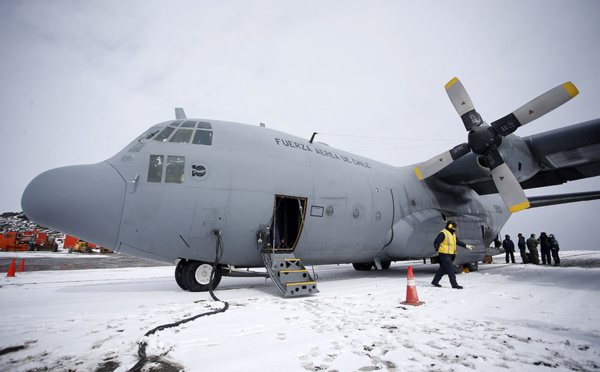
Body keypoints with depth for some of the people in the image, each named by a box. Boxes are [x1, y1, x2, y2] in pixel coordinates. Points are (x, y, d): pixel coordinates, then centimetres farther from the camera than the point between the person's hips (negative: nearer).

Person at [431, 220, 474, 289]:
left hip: (450, 255, 10)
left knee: (443, 269, 12)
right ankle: (454, 284, -2)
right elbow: (436, 242, -13)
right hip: (444, 254, -10)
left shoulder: (453, 234, 17)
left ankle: (435, 281, 21)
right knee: (451, 269, -8)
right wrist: (438, 250, -18)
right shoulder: (443, 233, -13)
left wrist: (466, 246, 23)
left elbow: (458, 242, 26)